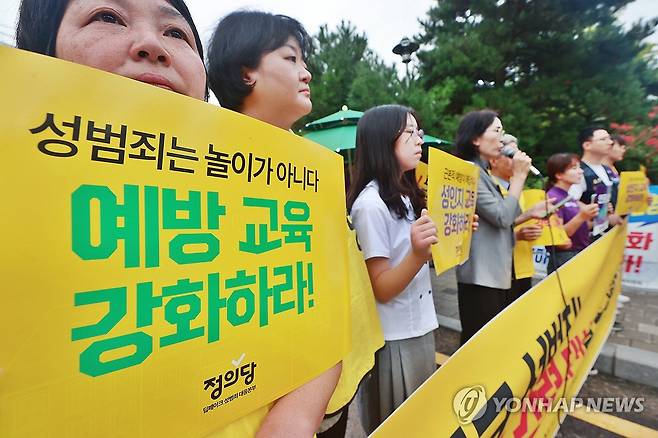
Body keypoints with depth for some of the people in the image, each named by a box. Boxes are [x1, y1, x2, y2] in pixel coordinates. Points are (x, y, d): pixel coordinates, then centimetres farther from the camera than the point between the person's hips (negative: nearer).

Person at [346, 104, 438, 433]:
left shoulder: (406, 195, 6)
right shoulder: (370, 203, -21)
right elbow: (381, 289, -21)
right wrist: (419, 254, -36)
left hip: (420, 326, 8)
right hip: (394, 337, -8)